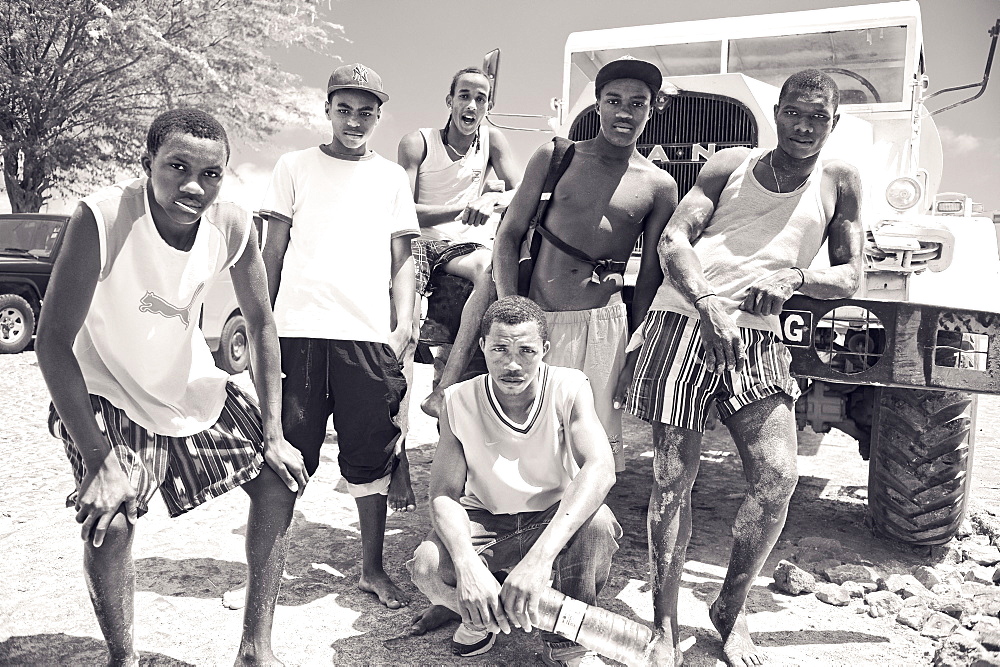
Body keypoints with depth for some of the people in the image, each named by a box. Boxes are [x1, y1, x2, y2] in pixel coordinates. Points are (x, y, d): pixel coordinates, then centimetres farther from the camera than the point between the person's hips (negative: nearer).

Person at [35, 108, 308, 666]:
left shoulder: (234, 226, -17)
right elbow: (54, 342, -25)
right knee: (111, 520, -22)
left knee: (279, 479, -1)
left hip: (190, 381, 5)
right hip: (106, 389, -4)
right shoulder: (104, 217, -29)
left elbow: (262, 324, -6)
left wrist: (273, 433, -10)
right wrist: (98, 458, -30)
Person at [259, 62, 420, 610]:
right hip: (297, 330, -1)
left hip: (368, 333, 1)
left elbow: (401, 257, 12)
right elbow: (272, 251, 10)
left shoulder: (392, 177, 15)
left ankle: (372, 569, 17)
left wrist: (404, 322, 0)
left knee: (372, 456, 4)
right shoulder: (295, 166, 11)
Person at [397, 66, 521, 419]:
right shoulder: (417, 143, -1)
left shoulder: (491, 140, 6)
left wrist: (491, 201, -28)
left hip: (464, 246, 2)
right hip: (418, 243, -1)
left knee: (494, 270, -34)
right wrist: (463, 208, -26)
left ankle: (443, 391, -36)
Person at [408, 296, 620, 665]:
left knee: (598, 523, -34)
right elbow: (444, 494, -18)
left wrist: (540, 556, -49)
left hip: (558, 519, 0)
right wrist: (468, 566, -40)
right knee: (427, 565, -29)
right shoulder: (459, 401, -15)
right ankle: (482, 617, 9)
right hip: (485, 522, 1)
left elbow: (600, 468, -35)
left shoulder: (569, 388, -19)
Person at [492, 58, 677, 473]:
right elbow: (509, 234, 6)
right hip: (537, 318, 1)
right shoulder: (555, 158, 6)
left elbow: (650, 276, 9)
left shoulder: (658, 186, 6)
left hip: (602, 322, 0)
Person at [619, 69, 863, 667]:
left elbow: (850, 278, 12)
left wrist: (794, 276, -10)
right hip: (684, 322, -1)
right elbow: (673, 240, 1)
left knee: (778, 476, -10)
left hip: (758, 340, 2)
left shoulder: (839, 182, 15)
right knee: (673, 479, -2)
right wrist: (707, 302, -17)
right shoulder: (730, 165, 12)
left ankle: (732, 610, 16)